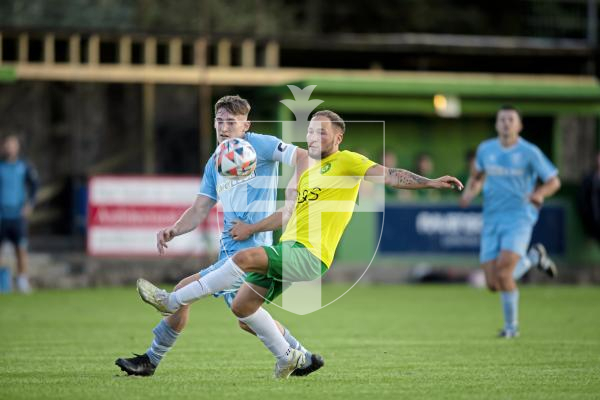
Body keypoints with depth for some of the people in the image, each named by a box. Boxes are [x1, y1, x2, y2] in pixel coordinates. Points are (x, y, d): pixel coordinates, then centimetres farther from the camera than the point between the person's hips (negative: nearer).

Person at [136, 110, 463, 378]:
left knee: (245, 258, -27)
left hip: (309, 256, -9)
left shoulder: (347, 162, -2)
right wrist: (250, 229, 30)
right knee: (242, 306, 9)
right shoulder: (308, 174, 23)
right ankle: (287, 357, 24)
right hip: (286, 251, 9)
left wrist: (430, 183, -25)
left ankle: (172, 301, -24)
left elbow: (389, 175, -12)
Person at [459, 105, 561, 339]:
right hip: (492, 221, 5)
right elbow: (477, 176, 25)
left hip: (519, 217, -4)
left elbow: (553, 181, 2)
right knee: (493, 284, -3)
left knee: (503, 271, -24)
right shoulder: (485, 149, 7)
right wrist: (470, 193, 4)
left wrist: (539, 194, -19)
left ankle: (511, 325, -4)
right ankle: (533, 258, 26)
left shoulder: (529, 152, -5)